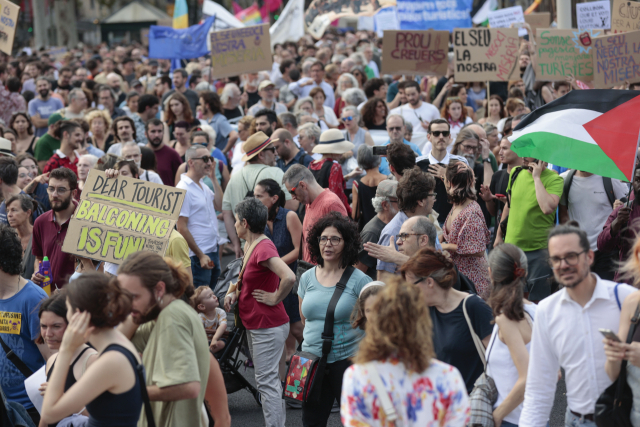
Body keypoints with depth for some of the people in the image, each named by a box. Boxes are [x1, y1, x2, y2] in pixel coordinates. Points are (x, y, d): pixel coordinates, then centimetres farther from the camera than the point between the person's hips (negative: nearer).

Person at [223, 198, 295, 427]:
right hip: (254, 323, 11)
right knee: (268, 378, 17)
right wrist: (234, 292, 5)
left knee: (266, 380, -8)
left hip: (268, 326, -11)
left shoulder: (264, 249, -22)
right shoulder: (250, 245, 9)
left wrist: (276, 298, -21)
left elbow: (289, 277, -36)